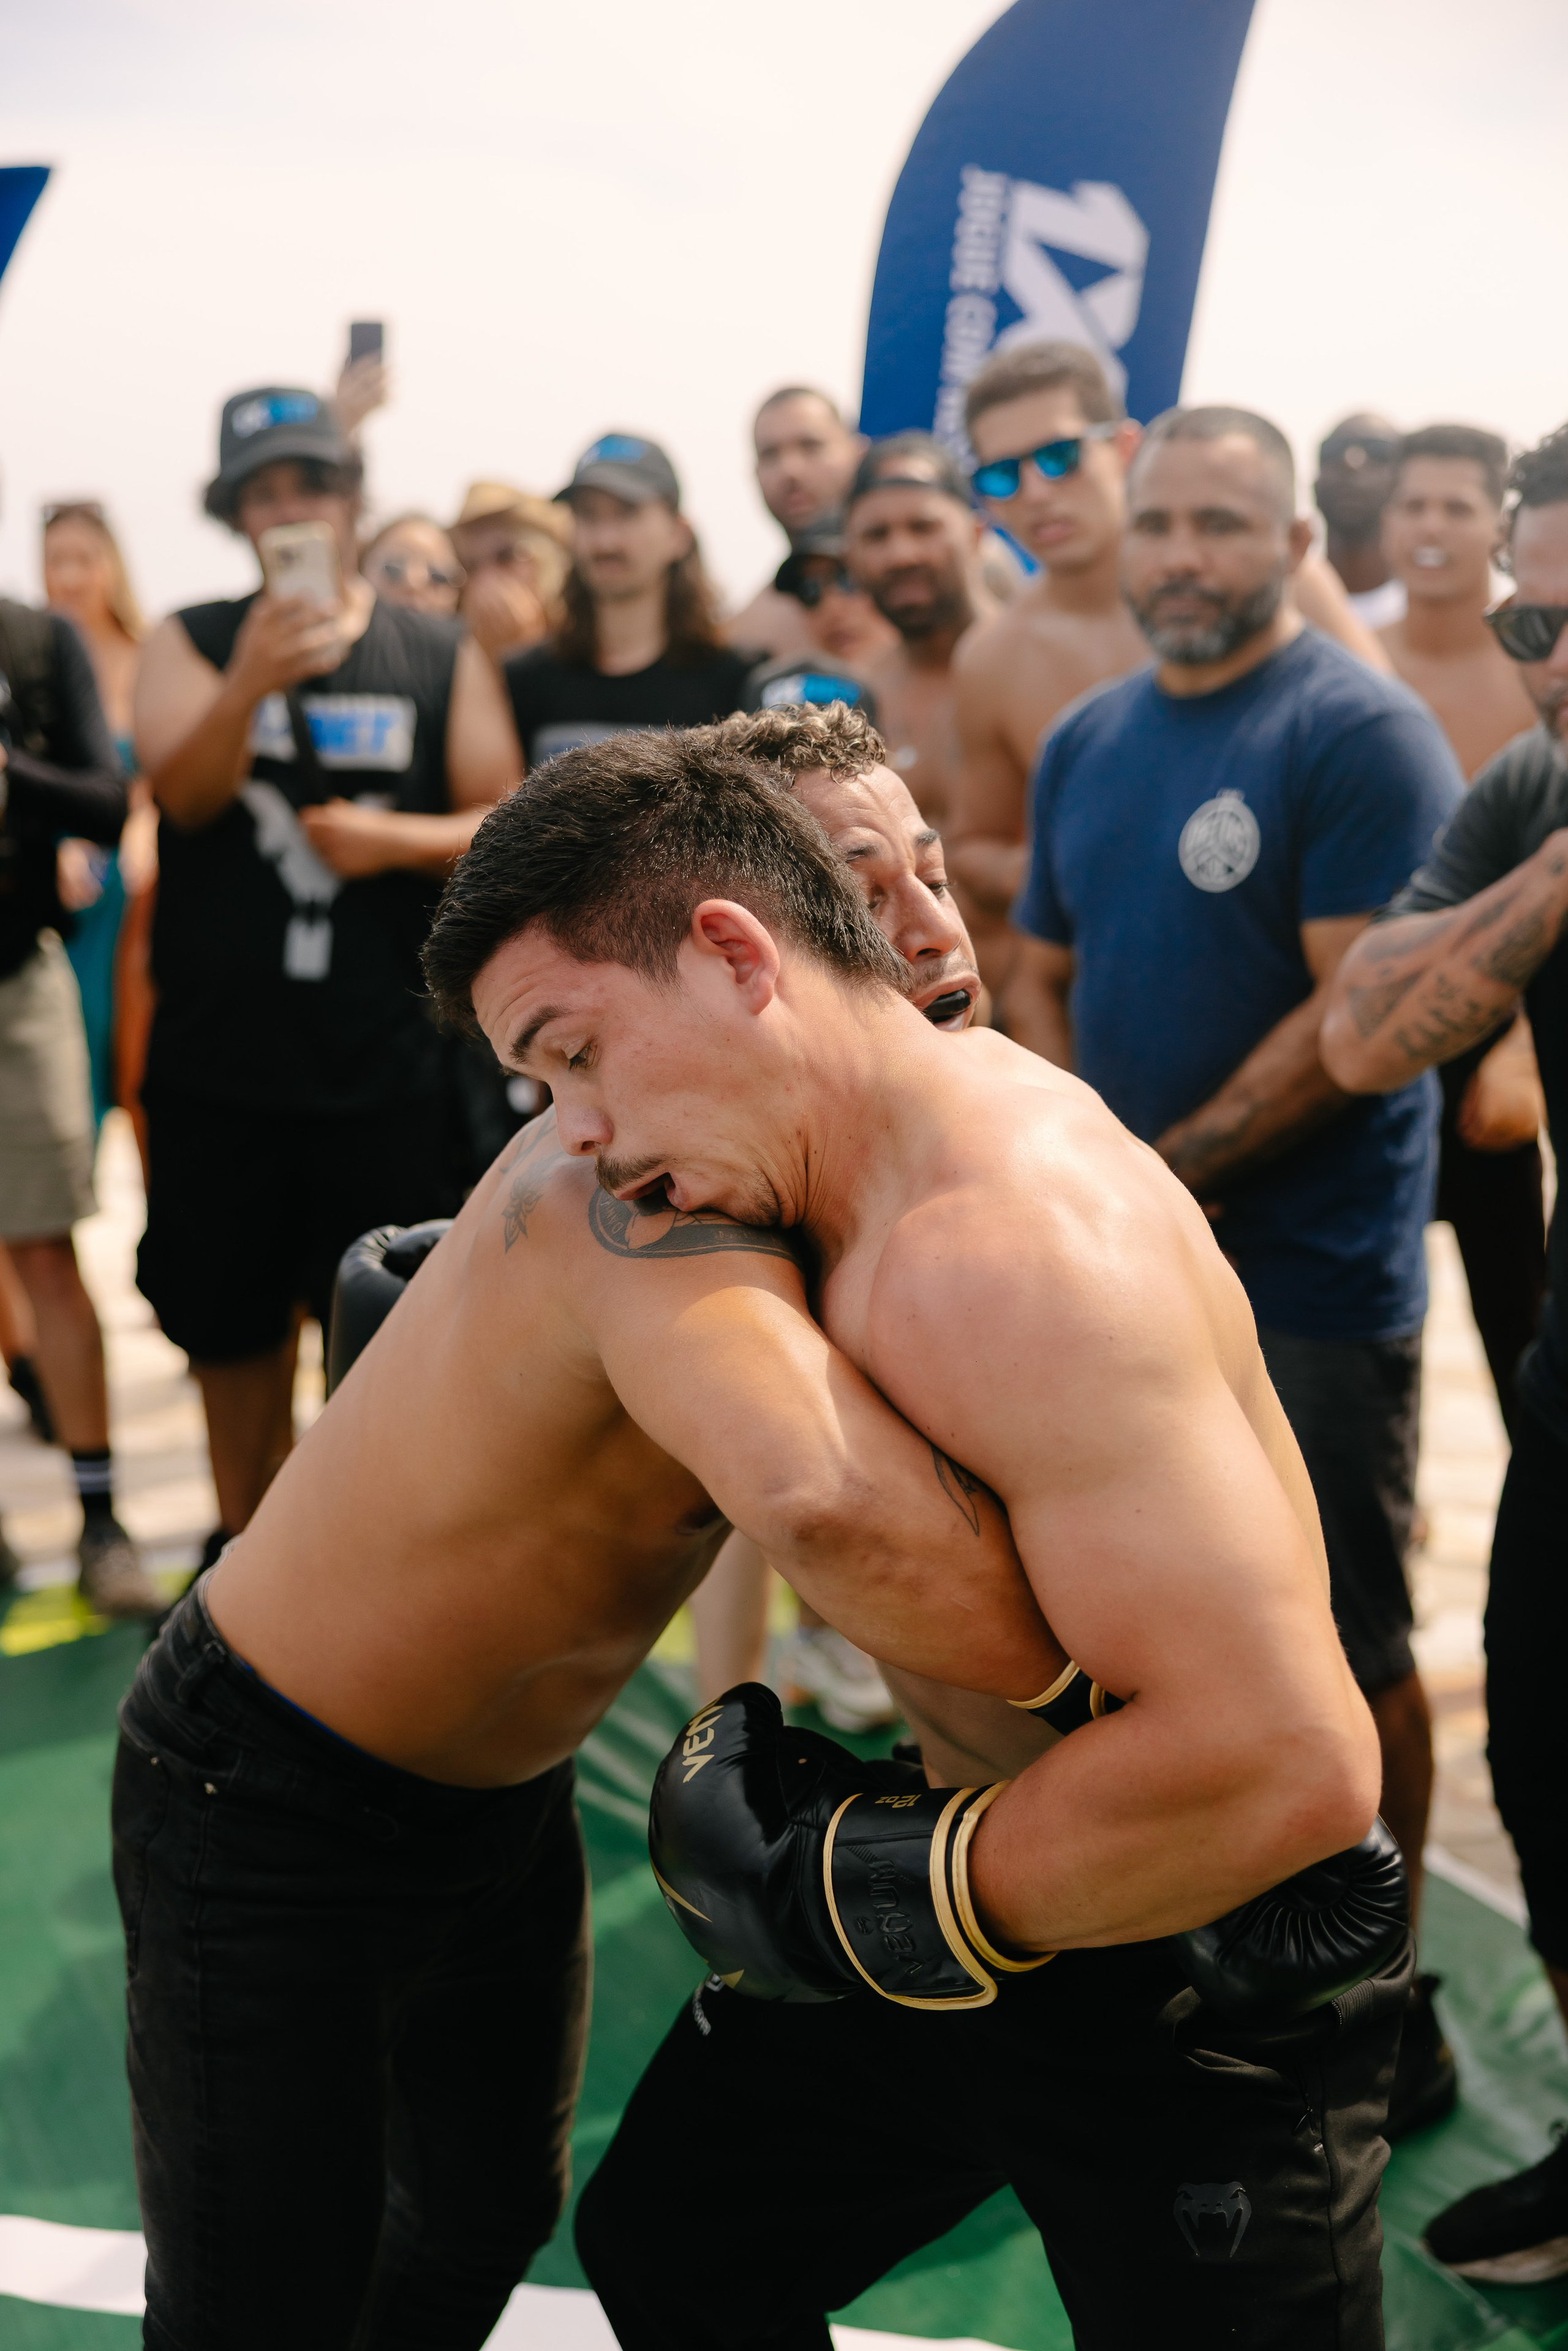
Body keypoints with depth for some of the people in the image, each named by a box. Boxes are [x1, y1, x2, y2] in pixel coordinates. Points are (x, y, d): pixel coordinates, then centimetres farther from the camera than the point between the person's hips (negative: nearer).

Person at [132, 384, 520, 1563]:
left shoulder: (444, 655, 6)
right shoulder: (191, 644, 6)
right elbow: (182, 792, -12)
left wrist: (396, 837, -17)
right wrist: (252, 682, -31)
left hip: (386, 1059, -1)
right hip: (218, 1055, 2)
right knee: (229, 1321, 13)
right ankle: (245, 1543, 33)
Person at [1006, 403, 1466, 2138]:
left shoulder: (1361, 736, -10)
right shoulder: (1086, 741, 10)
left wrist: (1165, 1171, -16)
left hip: (1309, 1277, -6)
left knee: (1343, 1648, 5)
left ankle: (1387, 2012, 23)